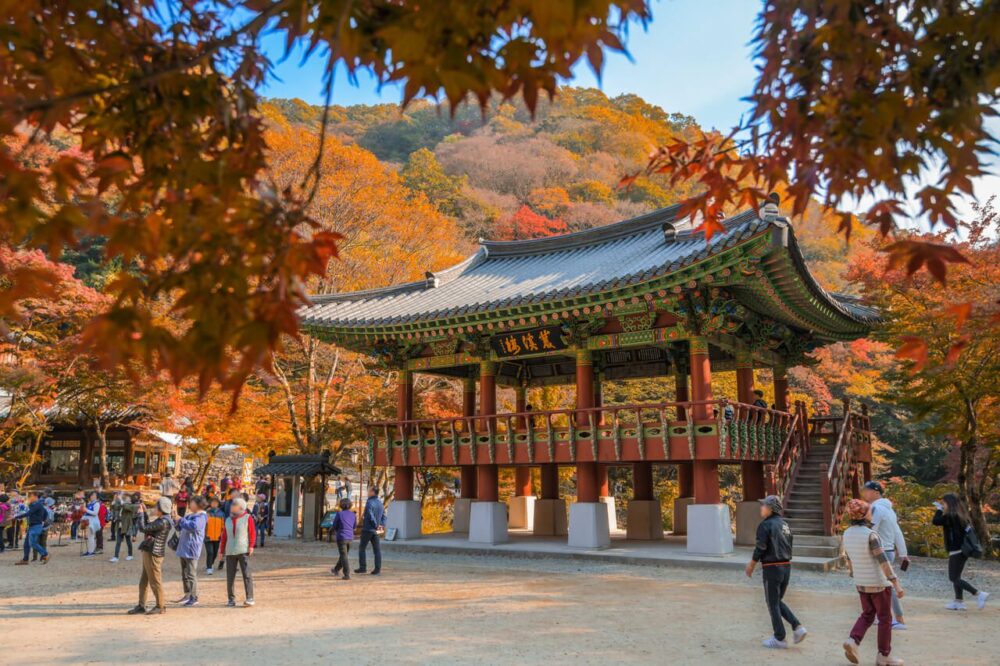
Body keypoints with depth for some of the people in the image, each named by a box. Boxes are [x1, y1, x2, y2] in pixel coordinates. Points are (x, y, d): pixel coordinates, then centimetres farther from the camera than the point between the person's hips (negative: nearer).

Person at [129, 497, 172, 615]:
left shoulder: (163, 522, -19)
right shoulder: (160, 520, 13)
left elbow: (143, 528, -20)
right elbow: (148, 527, 22)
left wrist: (141, 513, -9)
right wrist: (144, 513, 17)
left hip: (153, 554, -10)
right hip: (148, 552, 10)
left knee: (155, 581, -1)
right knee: (143, 581, 15)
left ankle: (160, 607, 8)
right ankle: (141, 606, 22)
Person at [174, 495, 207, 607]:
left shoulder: (201, 517, -12)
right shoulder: (190, 516, 17)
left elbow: (193, 526, -29)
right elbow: (180, 528, 25)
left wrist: (181, 520, -19)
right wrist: (176, 521, 7)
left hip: (191, 550, -10)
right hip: (183, 549, 10)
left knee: (191, 575, -6)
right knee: (184, 574, 16)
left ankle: (194, 598, -1)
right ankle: (187, 595, 26)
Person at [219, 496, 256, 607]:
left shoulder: (247, 518, 2)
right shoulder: (227, 520, 15)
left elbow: (252, 533, -3)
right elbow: (224, 536, 17)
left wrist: (251, 546, -12)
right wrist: (221, 550, 15)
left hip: (243, 551, -4)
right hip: (230, 552, 5)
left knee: (247, 574, -9)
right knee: (230, 577, 4)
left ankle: (249, 598, -9)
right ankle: (231, 599, 13)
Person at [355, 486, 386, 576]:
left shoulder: (369, 503, -15)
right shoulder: (380, 503, 10)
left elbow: (370, 516, -21)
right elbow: (383, 515, 11)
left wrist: (376, 525, -11)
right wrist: (382, 525, 2)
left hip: (367, 529, -7)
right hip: (375, 531, 7)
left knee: (362, 548, 6)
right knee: (377, 550, 5)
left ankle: (363, 567, 4)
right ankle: (378, 569, 4)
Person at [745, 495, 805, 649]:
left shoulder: (765, 525, -13)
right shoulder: (785, 524, 11)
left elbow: (760, 548, -16)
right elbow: (789, 548, 14)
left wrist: (751, 565, -3)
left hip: (772, 568, -8)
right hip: (786, 566, 8)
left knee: (773, 603, 4)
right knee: (778, 601, 20)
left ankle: (779, 639, 8)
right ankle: (797, 627, 6)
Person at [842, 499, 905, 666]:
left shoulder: (847, 533, -1)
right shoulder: (870, 534, -24)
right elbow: (883, 561, -25)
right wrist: (896, 584, -22)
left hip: (861, 582, 6)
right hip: (878, 582, -6)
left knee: (867, 614, 19)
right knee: (885, 618, 9)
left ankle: (853, 641, 0)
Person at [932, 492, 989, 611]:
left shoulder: (951, 516, -17)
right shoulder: (961, 515, 10)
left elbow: (935, 521, -18)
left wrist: (939, 510, -4)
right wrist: (941, 510, 13)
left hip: (956, 551, -9)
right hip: (962, 550, 9)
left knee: (954, 578, -3)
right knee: (956, 577, 17)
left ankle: (979, 594, -9)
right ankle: (958, 602, 19)